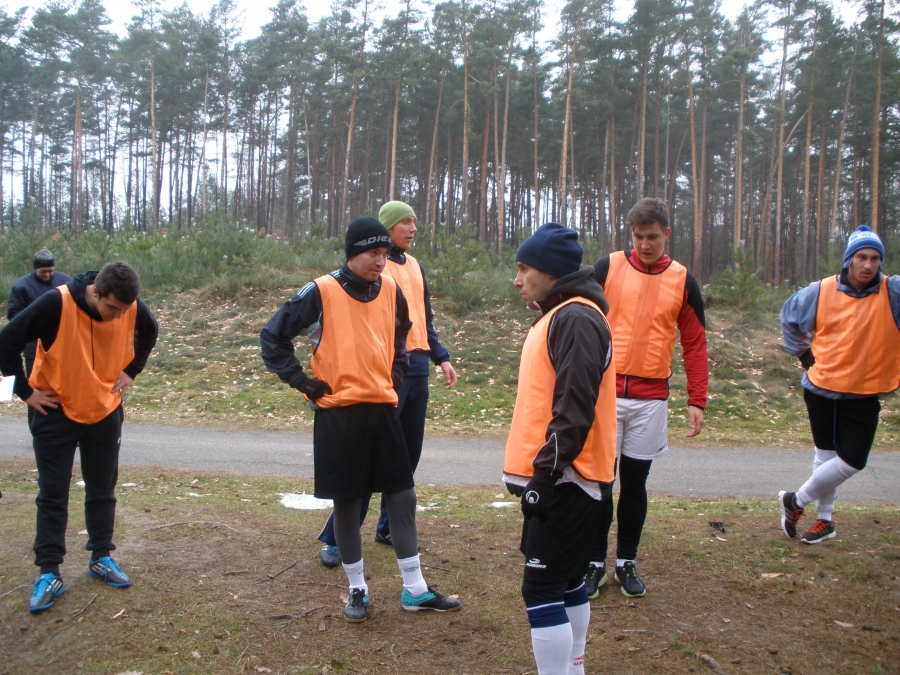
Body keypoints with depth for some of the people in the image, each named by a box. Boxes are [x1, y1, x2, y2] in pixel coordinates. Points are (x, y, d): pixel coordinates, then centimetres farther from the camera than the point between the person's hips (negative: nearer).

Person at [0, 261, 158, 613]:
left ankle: (101, 558, 26)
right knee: (52, 494, 1)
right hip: (56, 411, -3)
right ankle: (49, 573, 10)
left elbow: (150, 331, 10)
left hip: (105, 411, 3)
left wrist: (130, 370, 2)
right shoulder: (56, 303, -26)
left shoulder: (131, 308, -14)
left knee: (103, 490, 11)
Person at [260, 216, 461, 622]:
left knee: (402, 497, 7)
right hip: (339, 414, -4)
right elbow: (273, 337, -5)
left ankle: (415, 591, 18)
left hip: (383, 410, 5)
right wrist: (303, 382, -8)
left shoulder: (390, 289, 5)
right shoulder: (321, 293, -10)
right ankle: (357, 591, 23)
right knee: (347, 503, 6)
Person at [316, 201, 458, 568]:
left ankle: (389, 526, 23)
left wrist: (441, 357, 18)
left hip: (417, 366, 7)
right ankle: (336, 538, 1)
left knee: (409, 452, 10)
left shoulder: (415, 266, 17)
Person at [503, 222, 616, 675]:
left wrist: (546, 472, -21)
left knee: (541, 588, -5)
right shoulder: (557, 316, 16)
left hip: (566, 481, -10)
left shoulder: (577, 319, -16)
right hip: (559, 478, 10)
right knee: (565, 582, 18)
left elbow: (574, 409, -23)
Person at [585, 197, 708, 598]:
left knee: (635, 481, 10)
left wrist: (697, 401, 1)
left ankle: (627, 563, 24)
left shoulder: (683, 281, 4)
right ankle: (595, 563, 18)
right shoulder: (607, 268, -1)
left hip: (651, 399, 1)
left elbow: (695, 344, 6)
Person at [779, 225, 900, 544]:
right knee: (826, 455, 14)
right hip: (821, 389, 1)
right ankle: (825, 519, 30)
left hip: (864, 396, 0)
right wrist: (803, 353, 7)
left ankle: (798, 501, 18)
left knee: (852, 461, -3)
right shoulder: (821, 292, -6)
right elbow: (789, 316, 10)